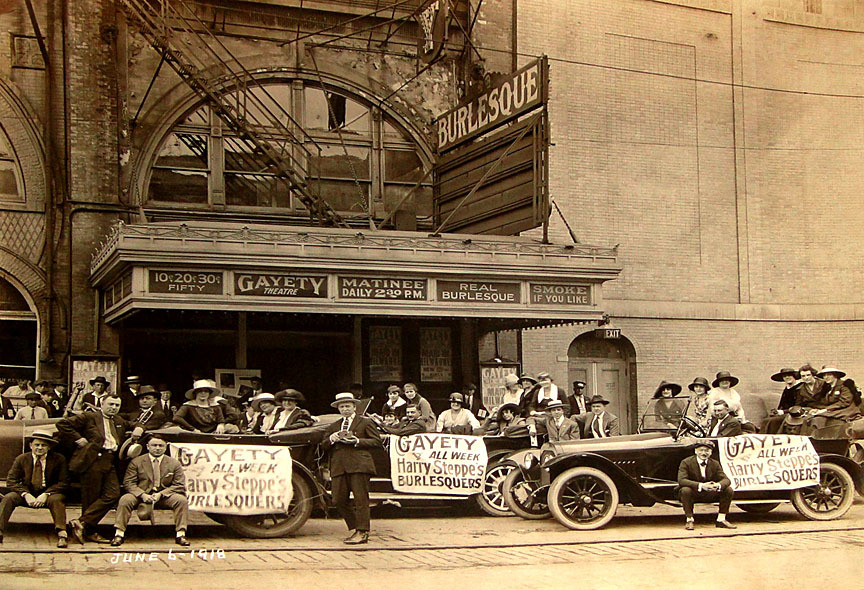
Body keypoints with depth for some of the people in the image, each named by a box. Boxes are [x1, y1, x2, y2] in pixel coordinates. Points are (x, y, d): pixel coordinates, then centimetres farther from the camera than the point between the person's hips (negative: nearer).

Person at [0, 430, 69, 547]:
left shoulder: (58, 459, -3)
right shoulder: (21, 459, 2)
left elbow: (63, 483, -5)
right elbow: (11, 480, -1)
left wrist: (46, 494, -21)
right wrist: (26, 494, -19)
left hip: (49, 494, -2)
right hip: (27, 493, 2)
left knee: (56, 500, -35)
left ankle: (62, 534, -42)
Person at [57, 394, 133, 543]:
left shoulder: (120, 422, 23)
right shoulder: (89, 417, 4)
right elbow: (63, 424, -1)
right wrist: (78, 439, -5)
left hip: (110, 463, 6)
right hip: (94, 460, -6)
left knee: (113, 494, -9)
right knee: (91, 497, -5)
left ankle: (82, 523, -5)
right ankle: (89, 532, 3)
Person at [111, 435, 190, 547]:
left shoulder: (174, 463, 5)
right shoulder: (136, 462, 4)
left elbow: (179, 486, 0)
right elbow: (128, 483, -2)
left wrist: (161, 494, -15)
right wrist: (142, 495, -20)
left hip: (164, 496, 0)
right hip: (141, 495, 0)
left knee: (182, 500, -26)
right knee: (125, 499, -28)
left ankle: (180, 535, -23)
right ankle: (119, 534, -22)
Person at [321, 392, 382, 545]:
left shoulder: (365, 422, 11)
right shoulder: (333, 426, 24)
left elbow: (376, 441, 2)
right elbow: (324, 447, 21)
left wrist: (357, 441, -9)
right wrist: (331, 439, -1)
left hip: (359, 465, -5)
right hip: (339, 467, 5)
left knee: (361, 499, -8)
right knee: (339, 500, 1)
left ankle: (362, 533, -5)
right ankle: (354, 528, 15)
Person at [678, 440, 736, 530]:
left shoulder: (715, 464, 1)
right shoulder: (686, 462, -13)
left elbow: (726, 480, -7)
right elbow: (681, 480, -27)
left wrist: (718, 485, -33)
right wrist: (701, 485, -39)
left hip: (709, 495, 4)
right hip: (693, 494, -4)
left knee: (729, 490, -13)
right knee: (685, 490, -37)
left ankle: (721, 519, -3)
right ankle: (689, 520, -20)